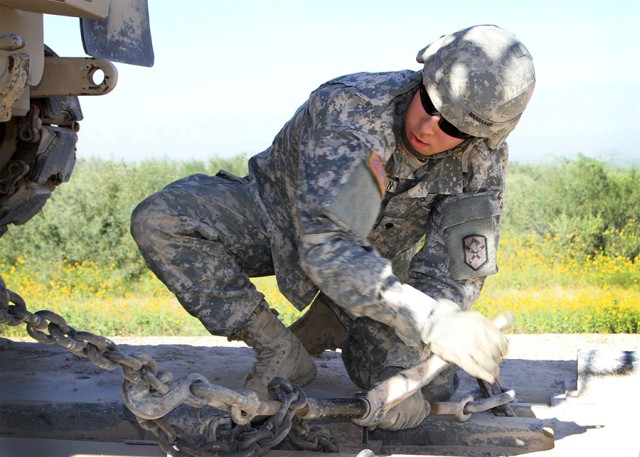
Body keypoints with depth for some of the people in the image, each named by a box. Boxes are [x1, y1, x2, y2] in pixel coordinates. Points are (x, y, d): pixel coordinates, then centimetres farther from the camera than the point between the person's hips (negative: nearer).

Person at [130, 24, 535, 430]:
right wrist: (429, 320, -56)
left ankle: (338, 317, 13)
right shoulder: (348, 107, -36)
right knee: (157, 221, -29)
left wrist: (403, 372, -38)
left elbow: (453, 277, -21)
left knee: (429, 389, -17)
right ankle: (281, 351, -15)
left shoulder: (484, 161, -23)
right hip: (278, 213, -2)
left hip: (376, 256, 2)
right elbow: (325, 246, -45)